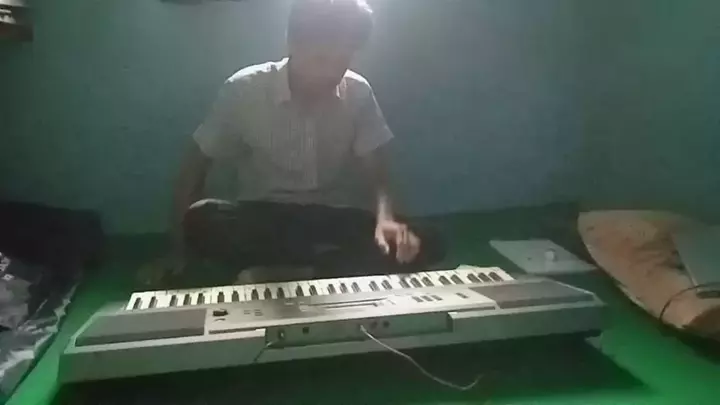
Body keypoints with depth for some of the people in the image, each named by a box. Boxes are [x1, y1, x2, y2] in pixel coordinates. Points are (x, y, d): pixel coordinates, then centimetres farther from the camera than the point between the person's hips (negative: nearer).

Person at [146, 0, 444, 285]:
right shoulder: (245, 90, -11)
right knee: (200, 220, -33)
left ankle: (278, 273, -21)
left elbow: (376, 174, -3)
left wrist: (386, 218, -26)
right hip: (263, 219, -1)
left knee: (422, 246, -23)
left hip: (333, 219, 2)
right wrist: (178, 251, -6)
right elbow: (195, 166, -1)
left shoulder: (358, 93, -5)